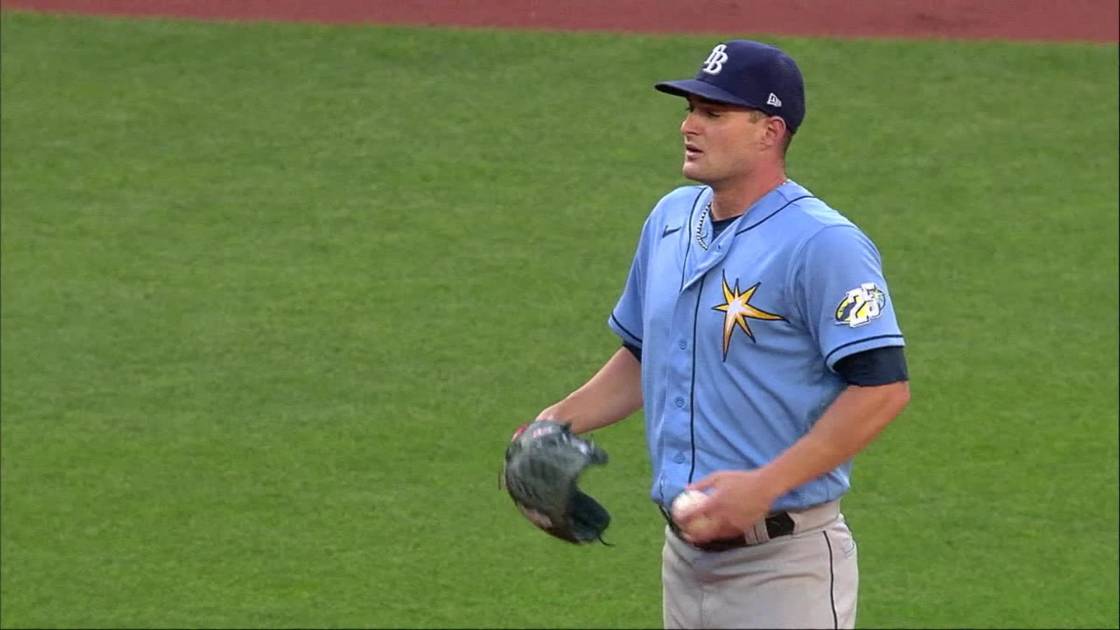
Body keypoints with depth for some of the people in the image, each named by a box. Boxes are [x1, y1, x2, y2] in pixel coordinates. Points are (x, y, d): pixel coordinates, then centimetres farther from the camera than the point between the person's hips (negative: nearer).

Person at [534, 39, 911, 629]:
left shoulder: (822, 244, -15)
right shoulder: (671, 219, 11)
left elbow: (883, 387, -21)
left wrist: (765, 484, -25)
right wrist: (560, 420, 7)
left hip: (783, 565, -8)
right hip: (686, 555, 8)